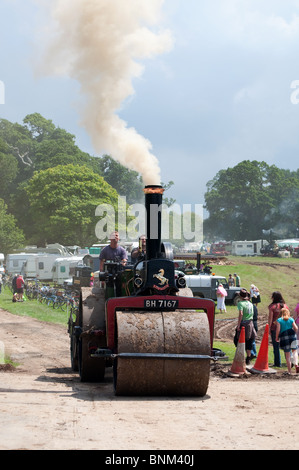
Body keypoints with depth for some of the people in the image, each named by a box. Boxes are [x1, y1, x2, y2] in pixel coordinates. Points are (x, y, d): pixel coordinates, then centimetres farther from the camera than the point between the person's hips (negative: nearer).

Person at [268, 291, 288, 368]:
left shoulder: (272, 306, -8)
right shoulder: (285, 306, 5)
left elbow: (270, 318, -9)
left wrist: (269, 328, -3)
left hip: (275, 327, -4)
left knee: (276, 346, 4)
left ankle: (278, 363, 5)